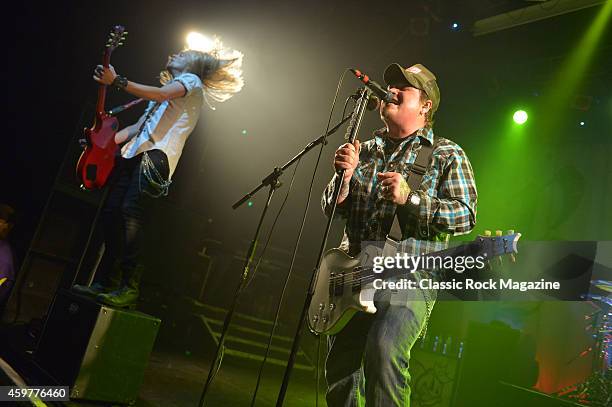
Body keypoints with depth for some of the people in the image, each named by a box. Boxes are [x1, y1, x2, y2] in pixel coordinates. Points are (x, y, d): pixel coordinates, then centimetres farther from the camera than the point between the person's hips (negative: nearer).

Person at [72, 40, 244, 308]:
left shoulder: (192, 80, 10)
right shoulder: (169, 90, 34)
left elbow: (160, 94, -12)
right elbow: (138, 127, 28)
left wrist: (117, 81, -19)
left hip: (157, 154, -8)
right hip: (135, 153, 9)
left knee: (130, 210, -23)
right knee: (111, 211, -2)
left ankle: (129, 287, -24)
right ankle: (106, 282, 3)